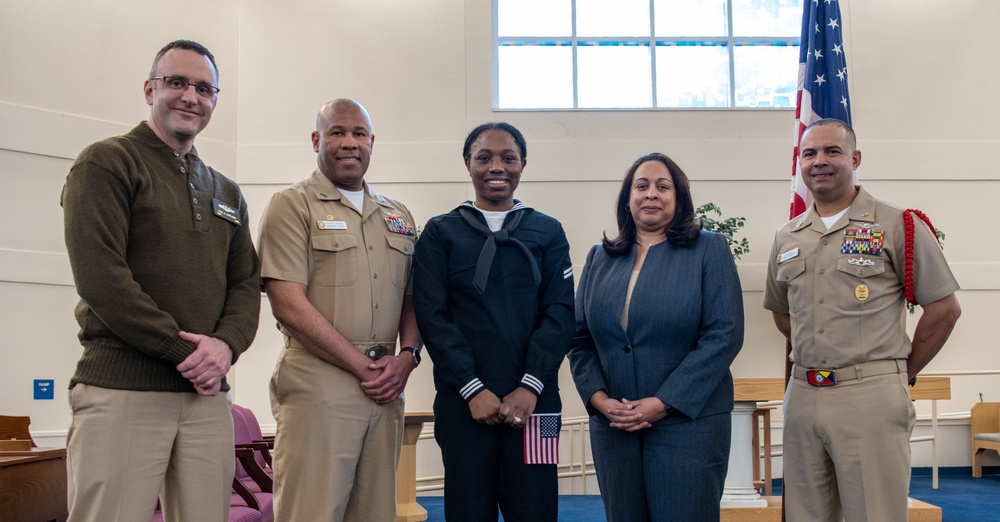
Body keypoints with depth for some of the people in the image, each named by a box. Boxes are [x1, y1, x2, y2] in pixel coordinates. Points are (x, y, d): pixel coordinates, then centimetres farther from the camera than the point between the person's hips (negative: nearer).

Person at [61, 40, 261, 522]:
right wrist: (183, 350, -13)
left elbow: (246, 283, 14)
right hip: (121, 390, -5)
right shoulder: (106, 164, 0)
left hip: (206, 394, 6)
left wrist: (226, 344, -7)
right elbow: (99, 276, -11)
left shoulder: (226, 194, 20)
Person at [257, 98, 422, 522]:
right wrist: (362, 367, -9)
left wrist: (407, 356, -2)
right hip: (318, 388, -5)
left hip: (386, 389, 5)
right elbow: (289, 305, -9)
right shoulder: (292, 206, 0)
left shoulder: (398, 216, 18)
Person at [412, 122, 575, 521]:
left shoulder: (548, 232, 9)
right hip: (463, 402, 0)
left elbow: (560, 313, 1)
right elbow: (432, 316, -2)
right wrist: (473, 389, -11)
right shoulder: (440, 233, 6)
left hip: (533, 401, 1)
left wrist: (529, 387, -11)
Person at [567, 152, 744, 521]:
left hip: (686, 420, -3)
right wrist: (599, 399, -7)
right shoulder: (600, 259, 12)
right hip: (612, 423, 3)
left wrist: (663, 403, -13)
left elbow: (724, 335, -8)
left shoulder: (709, 250, 1)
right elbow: (580, 340, 10)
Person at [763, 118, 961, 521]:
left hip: (871, 395, -5)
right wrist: (816, 359, 14)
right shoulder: (786, 238, 12)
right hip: (803, 394, 5)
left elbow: (944, 308, -1)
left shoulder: (897, 226, -2)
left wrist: (904, 373, 3)